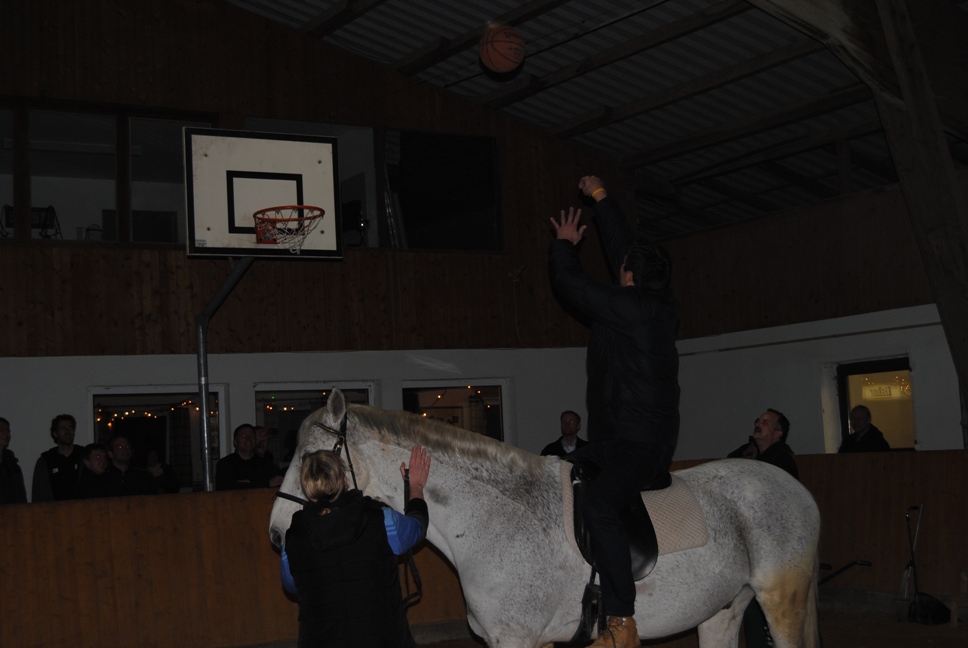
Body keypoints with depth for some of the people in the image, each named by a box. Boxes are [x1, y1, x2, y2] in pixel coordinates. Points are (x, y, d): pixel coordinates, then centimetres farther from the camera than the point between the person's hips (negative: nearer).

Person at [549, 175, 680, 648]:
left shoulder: (627, 306, -15)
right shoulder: (660, 304, 10)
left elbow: (571, 284, -4)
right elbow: (622, 246, 23)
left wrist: (564, 245, 16)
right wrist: (601, 199, 33)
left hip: (639, 443, -11)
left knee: (598, 506, -31)